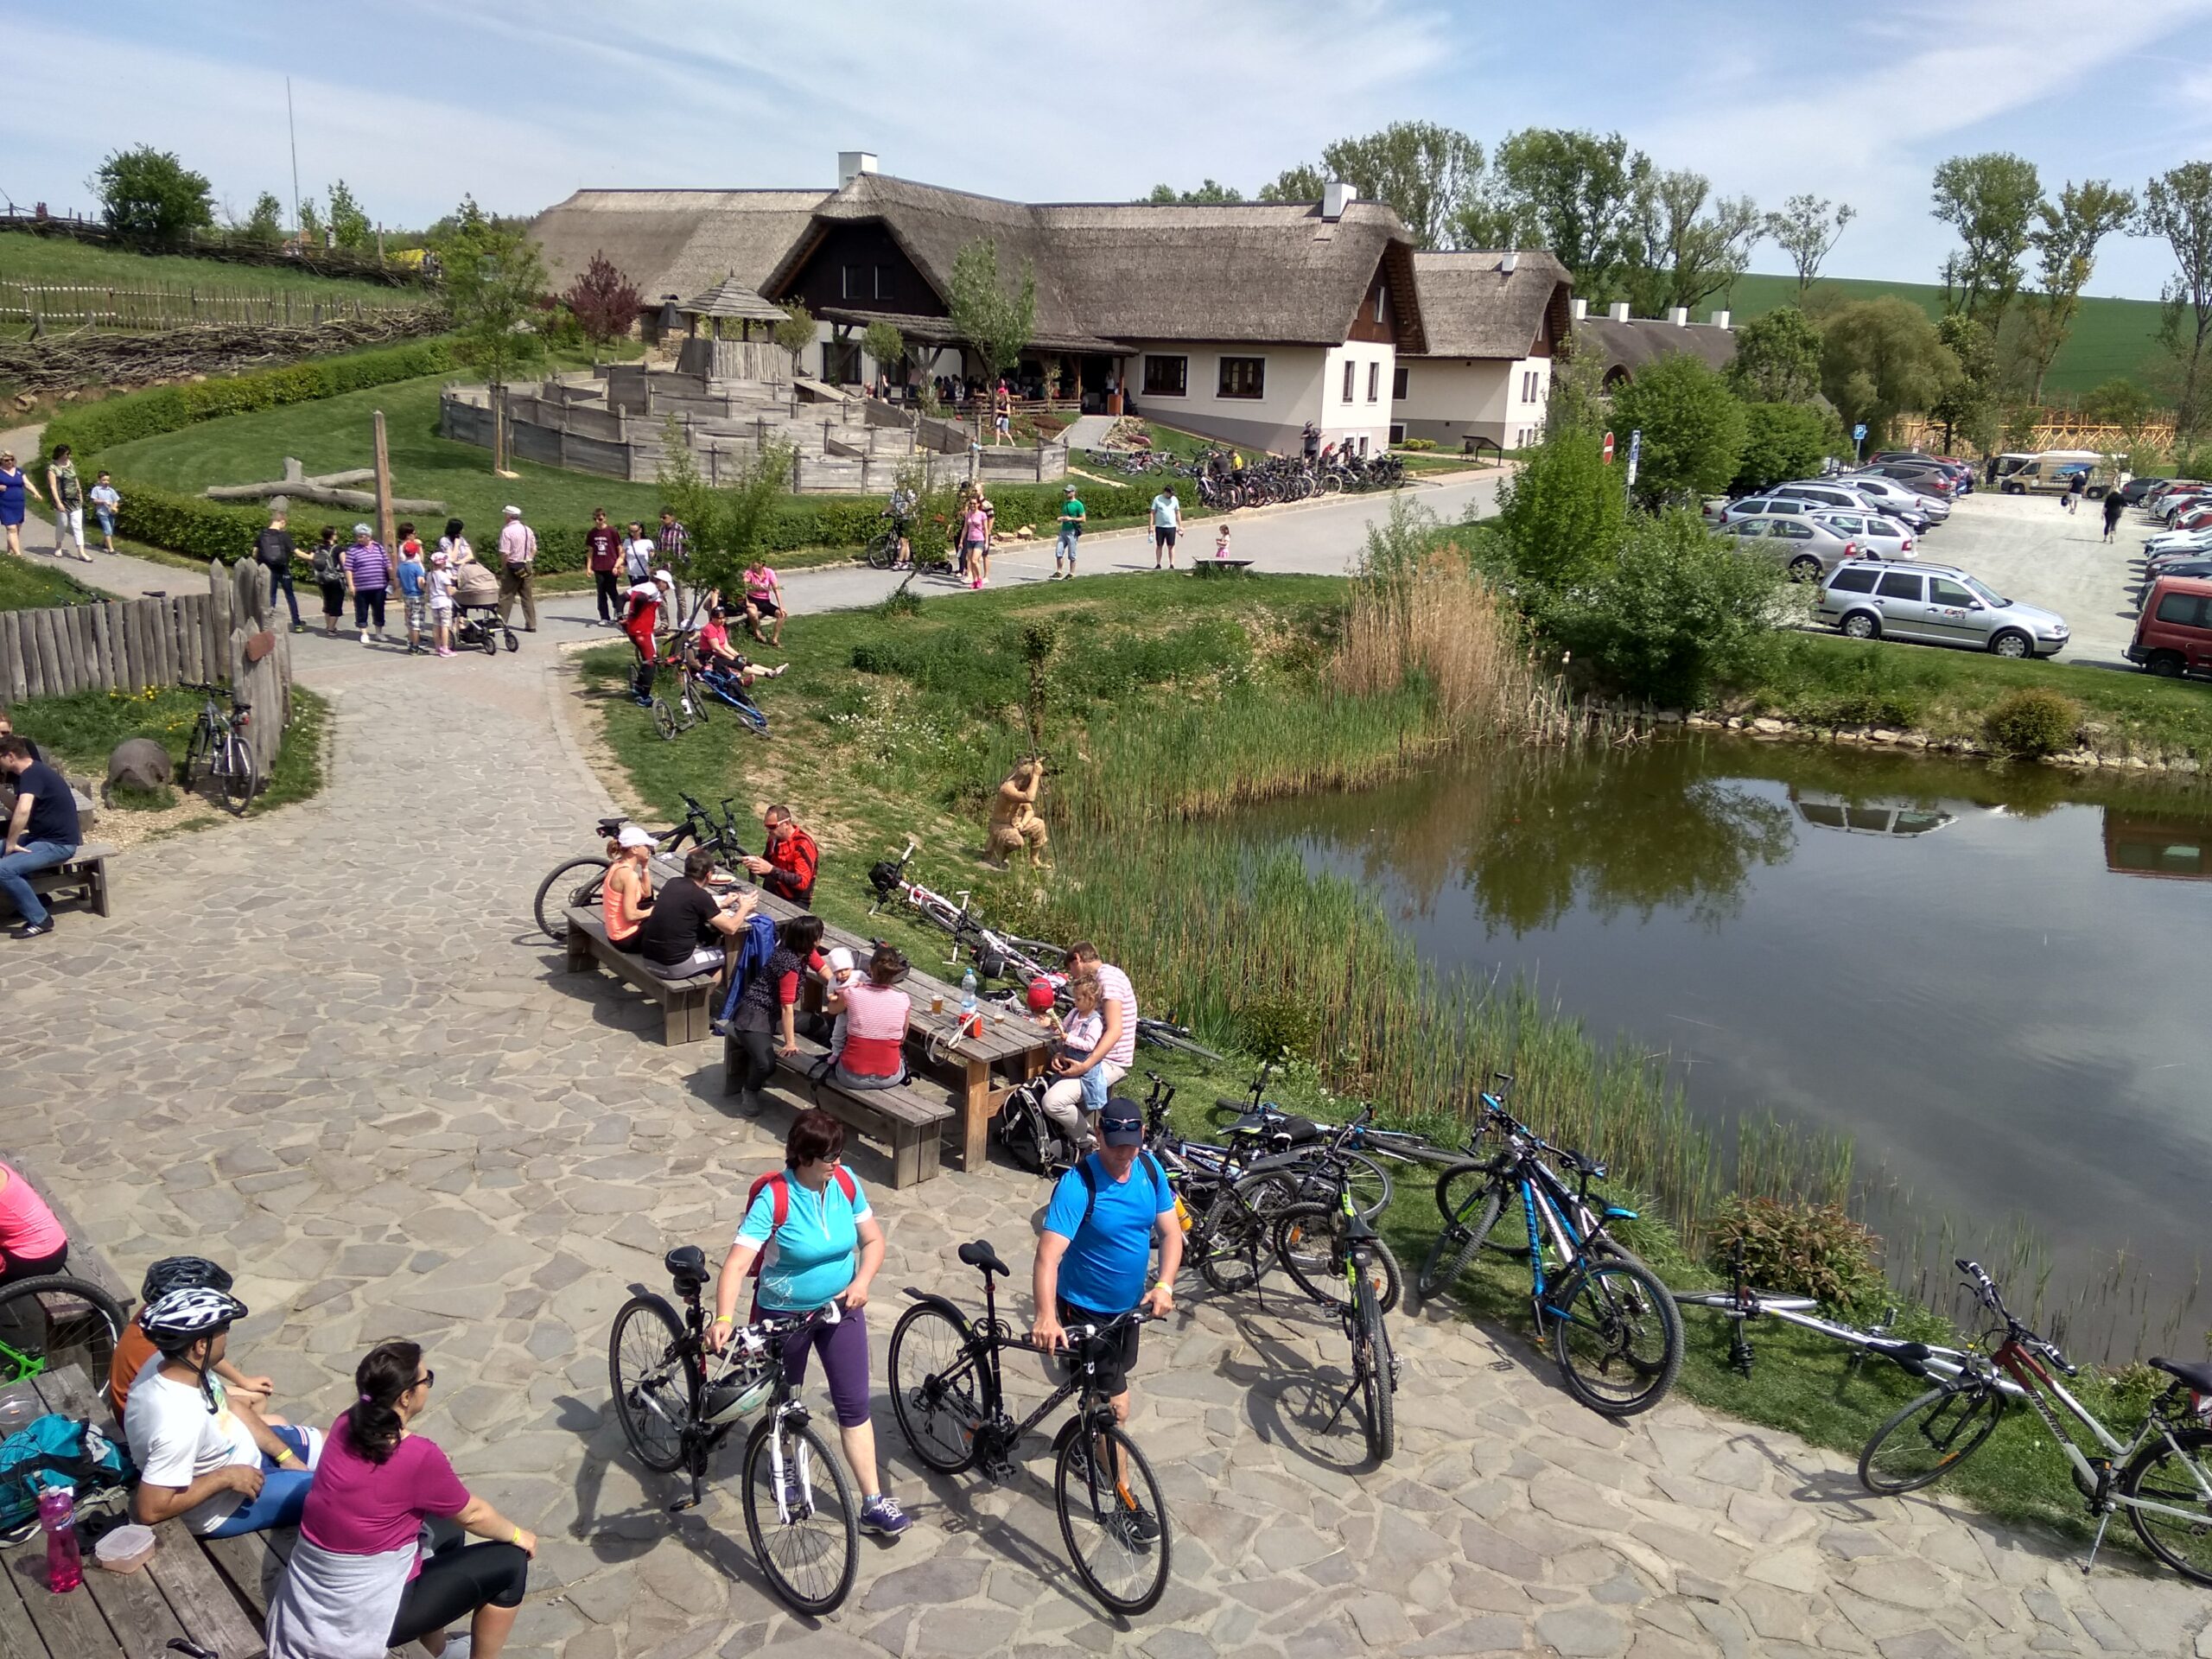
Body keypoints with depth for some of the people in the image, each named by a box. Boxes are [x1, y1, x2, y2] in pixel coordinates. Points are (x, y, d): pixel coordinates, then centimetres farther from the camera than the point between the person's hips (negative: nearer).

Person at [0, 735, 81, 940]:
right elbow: (17, 809, 24)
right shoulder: (32, 772, 12)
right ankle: (29, 901, 14)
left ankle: (39, 919, -11)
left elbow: (23, 811, -34)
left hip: (58, 843, -11)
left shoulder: (32, 774, -20)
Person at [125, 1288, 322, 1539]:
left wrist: (286, 1456, 2)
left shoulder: (184, 1365, -14)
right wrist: (226, 1477, -26)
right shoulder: (179, 1423, -40)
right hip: (230, 1504, -8)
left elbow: (231, 1407, 2)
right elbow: (149, 1510, -35)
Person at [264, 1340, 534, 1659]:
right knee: (509, 1562, 4)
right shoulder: (418, 1456, -25)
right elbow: (472, 1515, -6)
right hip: (363, 1615, -8)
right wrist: (517, 1535, 9)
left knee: (444, 1530, 27)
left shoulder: (347, 1423, -6)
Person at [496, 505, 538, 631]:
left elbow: (504, 553, -15)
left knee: (506, 596, 1)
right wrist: (528, 561, 15)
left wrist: (503, 568, -4)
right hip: (527, 567, 5)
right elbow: (534, 549, 11)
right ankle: (531, 625, 9)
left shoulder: (507, 531, -12)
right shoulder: (528, 530, 7)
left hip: (512, 567, -5)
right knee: (528, 596, 8)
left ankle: (500, 622, 2)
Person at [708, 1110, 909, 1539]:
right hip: (784, 1314, -2)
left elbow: (873, 1239, -1)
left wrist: (862, 1281, -19)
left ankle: (873, 1503, 11)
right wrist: (724, 1318, -44)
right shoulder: (774, 1198, -25)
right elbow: (737, 1263, -31)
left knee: (854, 1403, 3)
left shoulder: (845, 1182, -12)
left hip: (841, 1309, 3)